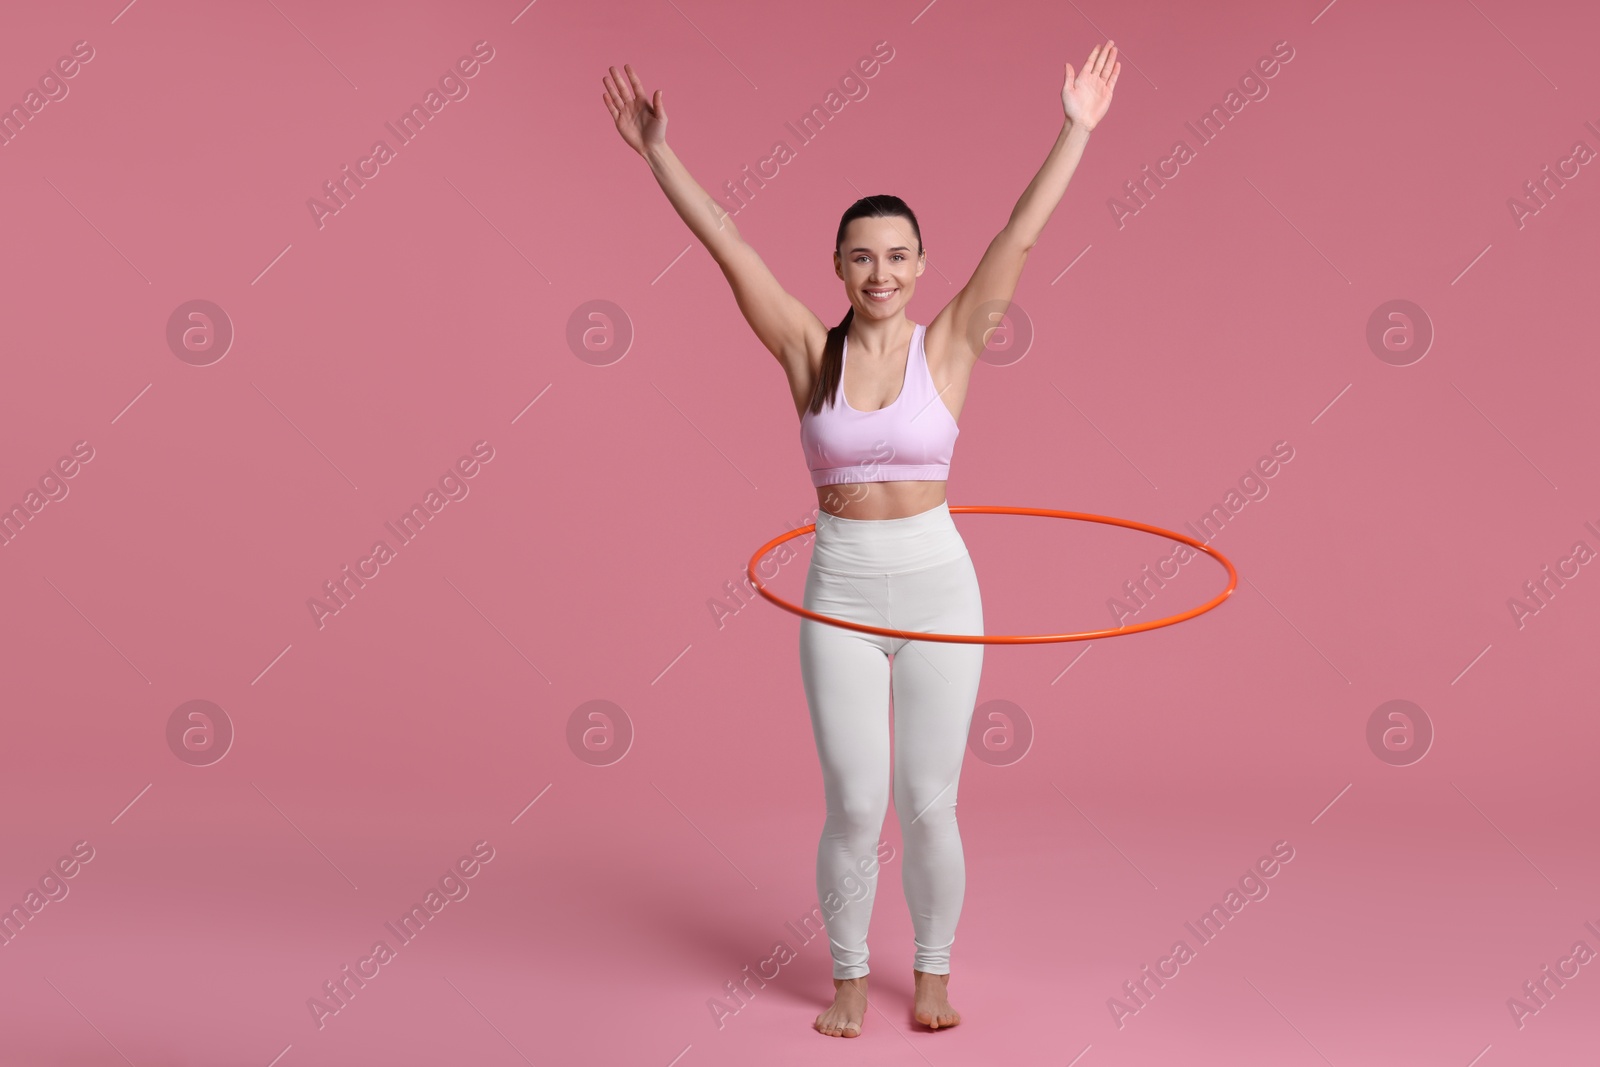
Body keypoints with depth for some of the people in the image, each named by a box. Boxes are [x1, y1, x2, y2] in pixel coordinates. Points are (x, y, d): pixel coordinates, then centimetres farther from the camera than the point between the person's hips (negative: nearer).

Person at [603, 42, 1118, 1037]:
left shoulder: (948, 347, -1)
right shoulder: (810, 350, 1)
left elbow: (1021, 236, -6)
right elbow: (726, 241, -3)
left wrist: (1077, 130, -9)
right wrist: (659, 152, -6)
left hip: (938, 588, 0)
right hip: (839, 593, 0)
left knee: (929, 807, 5)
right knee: (855, 809, 2)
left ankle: (934, 972, 28)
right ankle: (849, 978, 25)